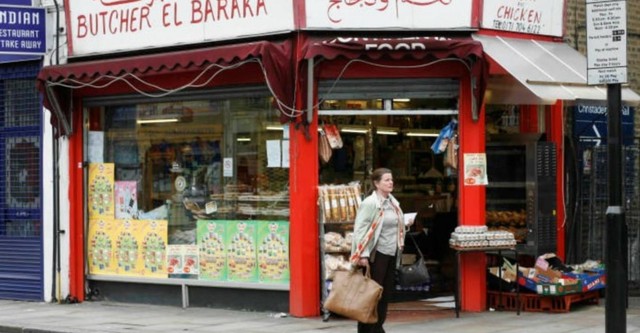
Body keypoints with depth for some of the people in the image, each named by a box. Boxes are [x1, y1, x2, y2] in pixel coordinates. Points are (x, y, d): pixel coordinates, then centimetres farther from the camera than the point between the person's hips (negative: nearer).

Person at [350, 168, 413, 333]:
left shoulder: (393, 202, 11)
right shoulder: (369, 203, -13)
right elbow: (360, 229, -18)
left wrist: (406, 225, 6)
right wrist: (363, 255, -23)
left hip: (391, 253, 8)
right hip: (376, 253, -8)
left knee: (387, 291, 11)